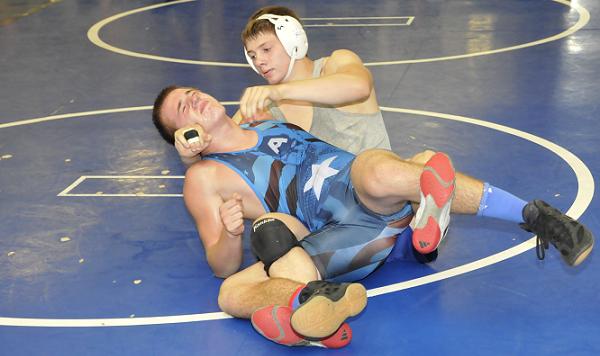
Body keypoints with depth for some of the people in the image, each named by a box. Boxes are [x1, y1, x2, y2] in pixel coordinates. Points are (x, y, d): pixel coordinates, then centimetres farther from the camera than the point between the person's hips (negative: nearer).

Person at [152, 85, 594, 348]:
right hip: (340, 236, -2)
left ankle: (533, 214, -34)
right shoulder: (205, 178, 14)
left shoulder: (270, 121, 28)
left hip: (379, 201, 2)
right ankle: (316, 302, -62)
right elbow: (222, 265, 6)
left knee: (375, 170, -35)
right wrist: (231, 234, -13)